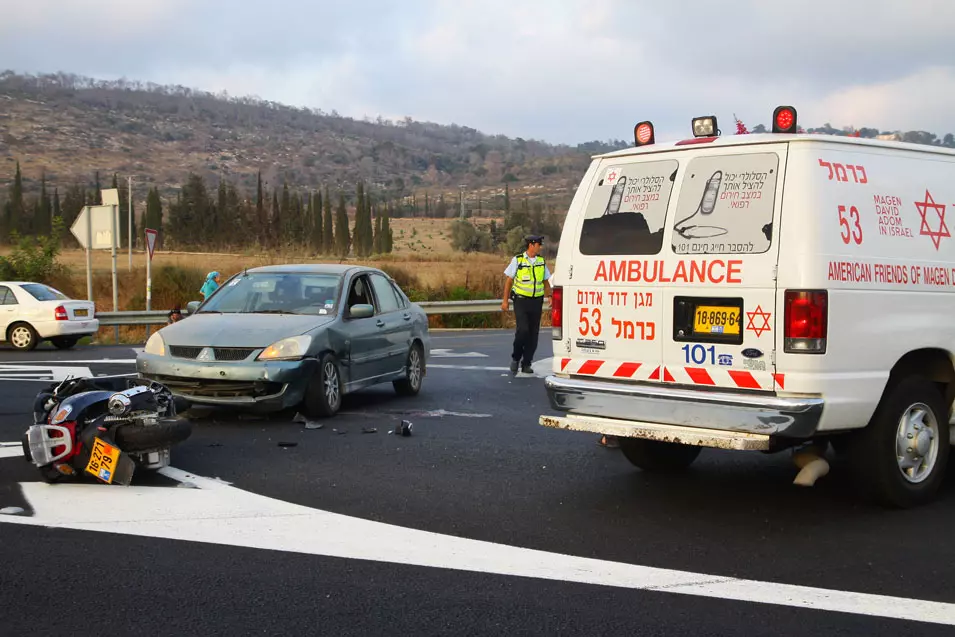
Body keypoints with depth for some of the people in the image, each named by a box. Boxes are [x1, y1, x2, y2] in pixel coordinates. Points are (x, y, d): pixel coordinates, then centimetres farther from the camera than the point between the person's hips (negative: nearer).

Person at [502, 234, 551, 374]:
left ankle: (526, 364, 13)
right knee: (522, 330, -16)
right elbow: (509, 280, 2)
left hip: (536, 301, 4)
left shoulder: (541, 261, 9)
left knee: (533, 333, 3)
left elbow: (546, 282, 16)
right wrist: (505, 301, -2)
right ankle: (515, 358, 7)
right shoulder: (517, 260, -2)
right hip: (521, 300, -4)